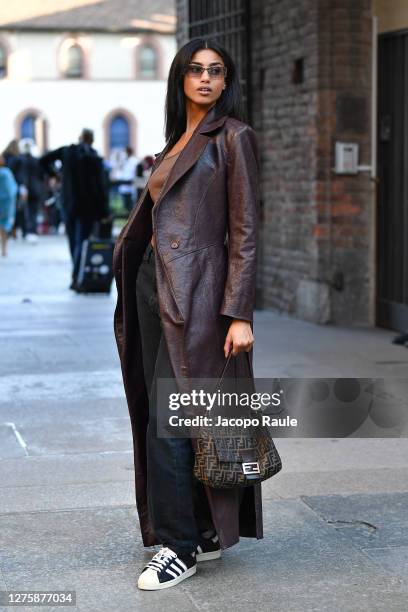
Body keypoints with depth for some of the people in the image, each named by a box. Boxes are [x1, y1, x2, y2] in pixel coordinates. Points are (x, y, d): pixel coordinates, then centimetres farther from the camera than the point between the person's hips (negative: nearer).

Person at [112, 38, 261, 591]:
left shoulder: (233, 136, -5)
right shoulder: (179, 139, 18)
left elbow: (245, 230, -10)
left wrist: (239, 313, -17)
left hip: (196, 291, -8)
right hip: (156, 285, 8)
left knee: (169, 423, -9)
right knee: (160, 416, 10)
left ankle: (180, 546, 1)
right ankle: (208, 530, 22)